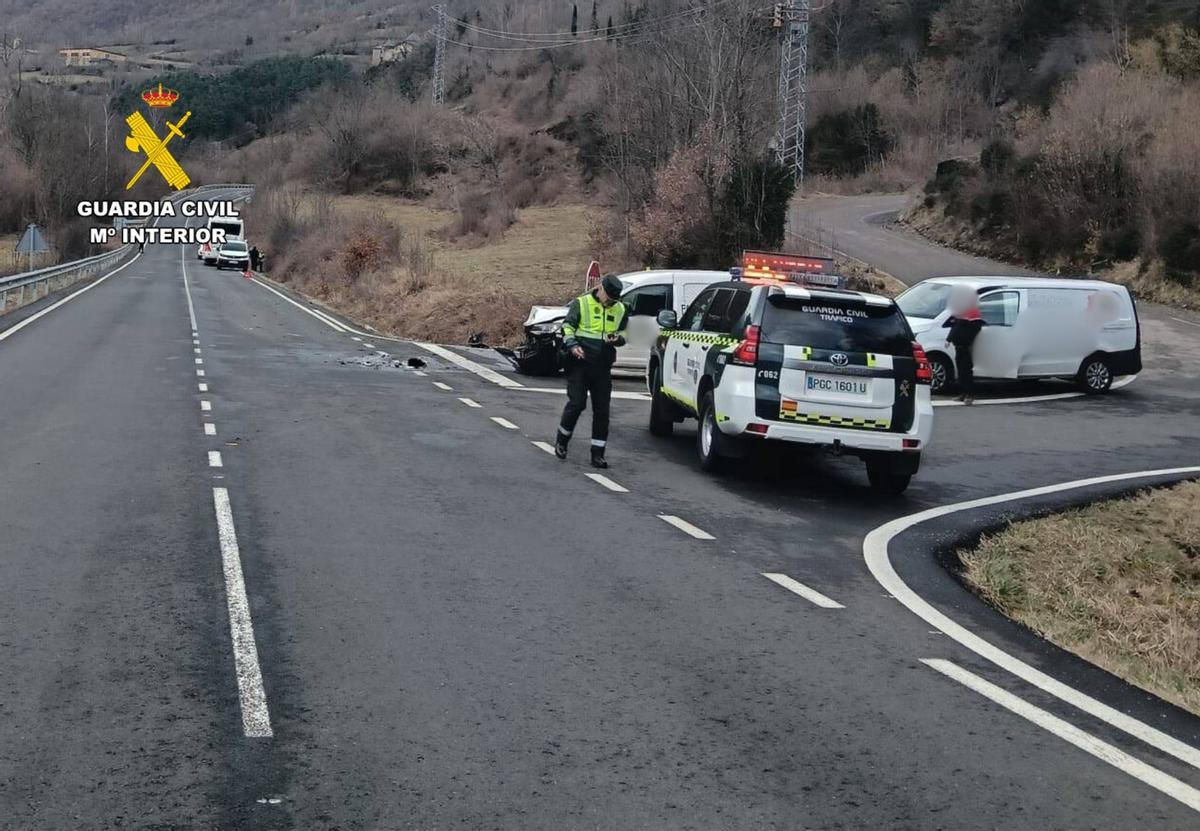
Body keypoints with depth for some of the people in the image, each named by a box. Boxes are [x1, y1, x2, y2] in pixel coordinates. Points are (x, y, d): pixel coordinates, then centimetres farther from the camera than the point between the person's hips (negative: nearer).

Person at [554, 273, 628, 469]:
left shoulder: (620, 309, 10)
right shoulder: (581, 303, -2)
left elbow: (623, 333, 21)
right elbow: (567, 327, -3)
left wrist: (617, 339, -3)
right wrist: (572, 345, -21)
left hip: (603, 367, 4)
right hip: (580, 363, -4)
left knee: (602, 410, 2)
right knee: (576, 403, -8)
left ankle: (597, 454, 8)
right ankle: (561, 441, 15)